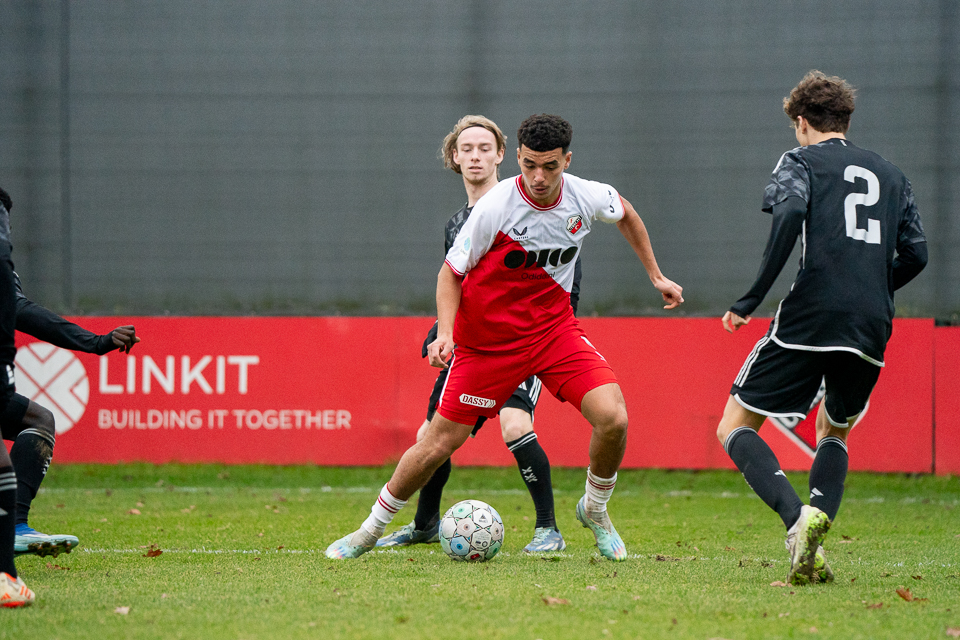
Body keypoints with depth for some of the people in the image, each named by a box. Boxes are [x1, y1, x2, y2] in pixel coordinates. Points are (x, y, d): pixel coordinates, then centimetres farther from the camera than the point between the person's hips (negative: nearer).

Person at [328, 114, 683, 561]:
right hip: (487, 337, -2)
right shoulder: (495, 207, -21)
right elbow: (451, 271, -8)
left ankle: (595, 510, 9)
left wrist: (655, 275, 19)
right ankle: (369, 532, 20)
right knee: (440, 441, 0)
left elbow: (625, 213, 15)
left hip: (554, 328, 2)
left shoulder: (587, 197, -11)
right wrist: (446, 332, -22)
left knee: (612, 417, -19)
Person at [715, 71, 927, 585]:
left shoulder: (800, 161, 8)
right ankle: (820, 515, -5)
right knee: (834, 432, 25)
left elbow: (789, 215, -12)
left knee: (735, 428, 3)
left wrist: (751, 300, -11)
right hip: (872, 330, 5)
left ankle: (796, 519, -23)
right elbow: (915, 254, 15)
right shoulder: (890, 175, 22)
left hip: (810, 317, -5)